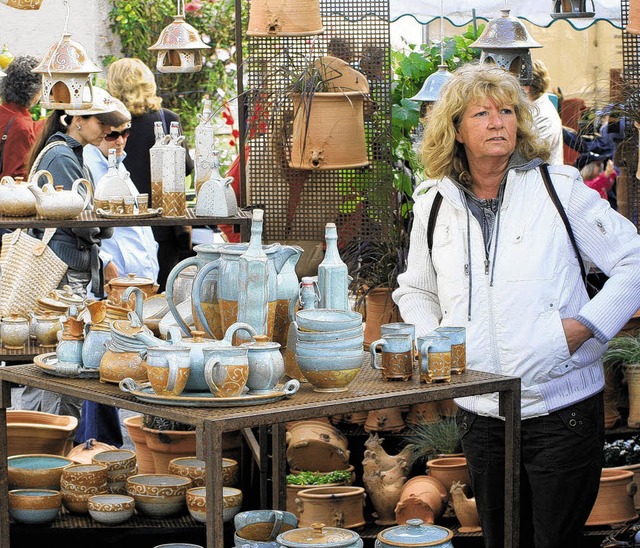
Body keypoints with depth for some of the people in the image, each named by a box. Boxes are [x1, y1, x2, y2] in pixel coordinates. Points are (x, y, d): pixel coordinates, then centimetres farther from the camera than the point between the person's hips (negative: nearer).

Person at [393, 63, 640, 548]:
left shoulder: (557, 188, -3)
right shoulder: (434, 204, 7)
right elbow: (414, 290, 22)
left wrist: (582, 327, -11)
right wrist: (432, 338, 3)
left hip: (561, 411, -3)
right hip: (480, 414, 3)